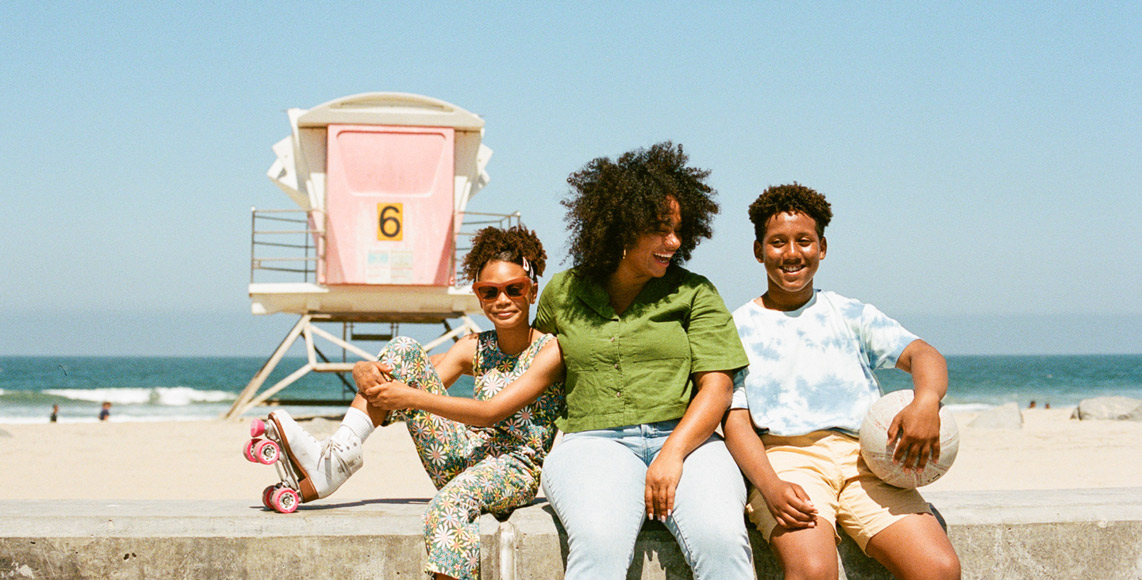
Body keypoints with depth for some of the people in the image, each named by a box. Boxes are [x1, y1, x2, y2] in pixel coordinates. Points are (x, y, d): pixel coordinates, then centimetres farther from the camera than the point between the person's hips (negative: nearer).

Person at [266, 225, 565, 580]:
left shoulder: (551, 350, -9)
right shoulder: (474, 349, 11)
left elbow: (493, 413, -19)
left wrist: (411, 397, -24)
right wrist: (364, 371, -20)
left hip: (516, 468, -6)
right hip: (465, 457, 6)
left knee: (450, 504, -43)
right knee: (404, 351, -6)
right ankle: (337, 456, -21)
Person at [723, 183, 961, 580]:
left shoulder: (850, 316, 20)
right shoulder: (737, 328, 14)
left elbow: (922, 354, 6)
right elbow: (736, 419, 4)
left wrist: (926, 400, -20)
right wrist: (770, 486, -16)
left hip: (862, 458, 3)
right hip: (785, 456, -2)